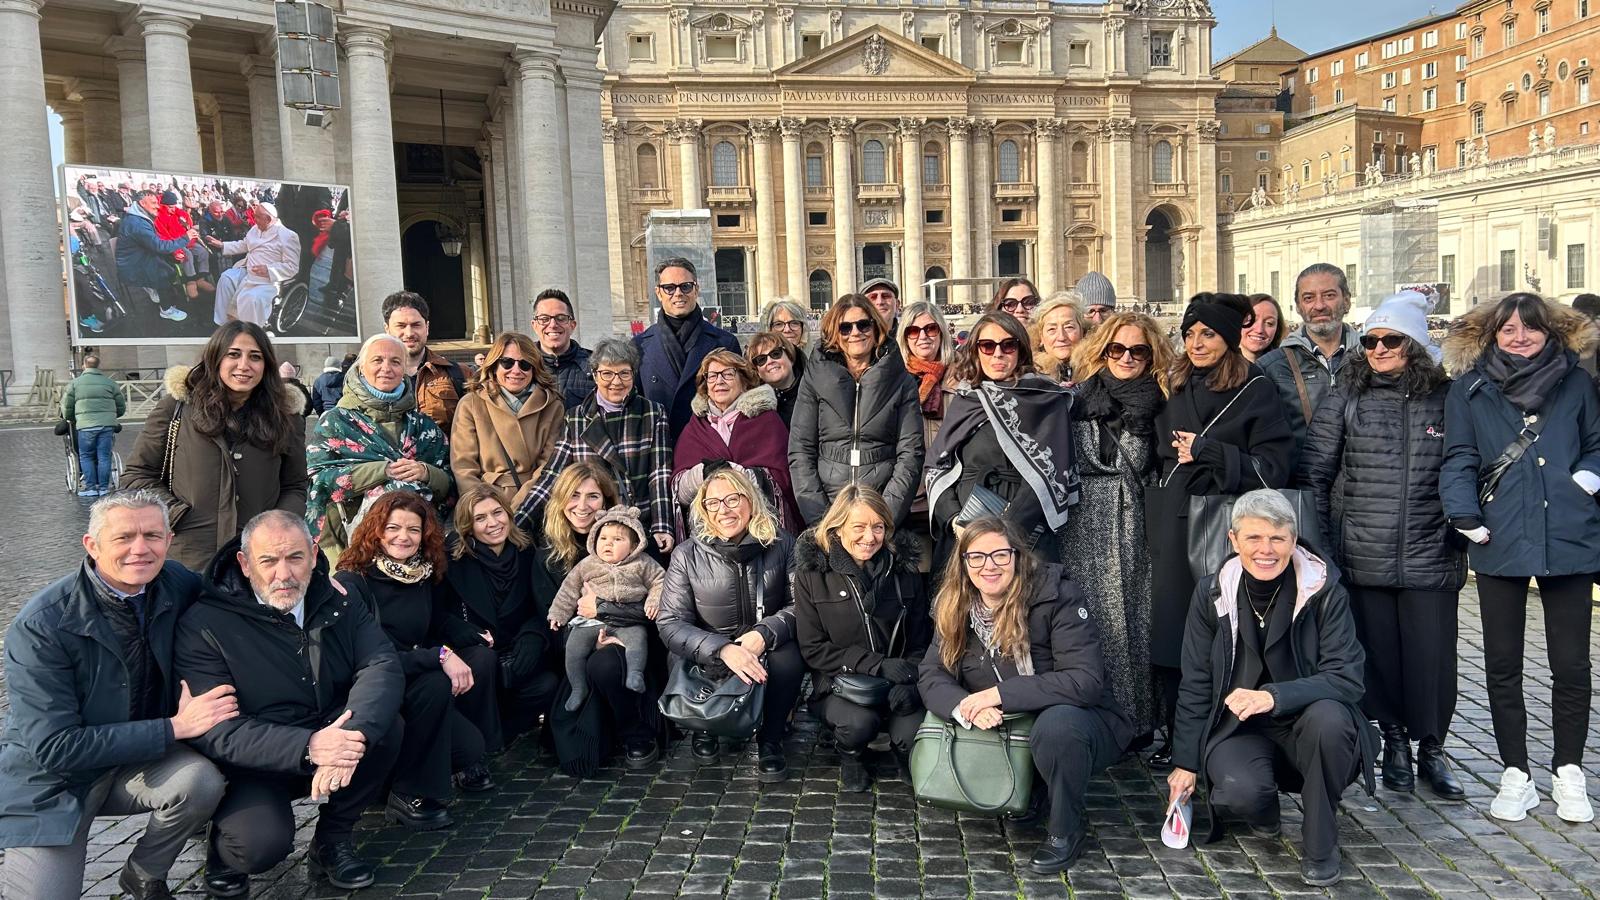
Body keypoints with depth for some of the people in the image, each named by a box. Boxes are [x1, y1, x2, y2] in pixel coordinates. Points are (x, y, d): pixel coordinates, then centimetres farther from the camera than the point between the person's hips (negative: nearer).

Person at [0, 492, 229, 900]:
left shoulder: (179, 586, -11)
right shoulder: (40, 626, -23)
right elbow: (53, 747, -24)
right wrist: (174, 728, -26)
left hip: (138, 761, 3)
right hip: (53, 779, -3)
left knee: (202, 782, -26)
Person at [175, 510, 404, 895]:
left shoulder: (338, 600, -2)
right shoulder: (204, 625, -14)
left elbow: (382, 665, -17)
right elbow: (214, 730, -21)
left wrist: (353, 733, -38)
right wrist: (307, 747, -35)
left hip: (332, 740, 4)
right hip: (254, 765, -4)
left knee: (387, 725, -25)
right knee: (263, 843, -31)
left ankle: (332, 839, -1)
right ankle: (224, 846, 9)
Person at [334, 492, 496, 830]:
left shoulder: (425, 577, 6)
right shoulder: (353, 581, -15)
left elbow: (439, 635, 13)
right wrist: (440, 656, -28)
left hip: (417, 675, 6)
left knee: (482, 657, -15)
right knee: (436, 685, -33)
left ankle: (468, 761, 1)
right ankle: (408, 795, -15)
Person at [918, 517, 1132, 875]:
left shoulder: (1057, 594, -19)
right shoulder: (955, 608, -3)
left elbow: (1086, 680, -26)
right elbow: (932, 675, -8)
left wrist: (999, 694, -29)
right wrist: (967, 708, -31)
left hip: (1078, 721, -5)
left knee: (1056, 723, -38)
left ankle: (1066, 831, -11)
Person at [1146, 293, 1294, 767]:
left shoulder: (1256, 393, -2)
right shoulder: (1174, 389, 14)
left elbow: (1275, 468, -8)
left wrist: (1208, 452, -13)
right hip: (1173, 530, 5)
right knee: (1171, 634, 5)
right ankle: (1177, 737, 16)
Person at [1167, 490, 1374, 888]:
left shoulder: (1325, 590, -11)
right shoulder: (1212, 594, -5)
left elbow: (1347, 677, -17)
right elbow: (1196, 686, 2)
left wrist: (1274, 697, -33)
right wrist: (1185, 762, 0)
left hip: (1306, 726, 0)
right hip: (1237, 728, 1)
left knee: (1328, 717, -35)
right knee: (1241, 791, -31)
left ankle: (1320, 844, -10)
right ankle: (1263, 811, 11)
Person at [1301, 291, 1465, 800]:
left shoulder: (1448, 399, 2)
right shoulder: (1346, 399, 3)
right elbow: (1313, 472, 4)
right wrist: (1318, 542, 1)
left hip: (1431, 558, 0)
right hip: (1365, 559, 0)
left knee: (1432, 654, 2)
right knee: (1377, 652, 7)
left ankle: (1431, 749, 20)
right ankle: (1394, 741, 25)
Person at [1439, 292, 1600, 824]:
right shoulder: (1471, 390, 3)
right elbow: (1459, 460, 0)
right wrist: (1465, 518, -13)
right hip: (1501, 543, -1)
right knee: (1503, 665, 6)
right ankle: (1516, 776, 19)